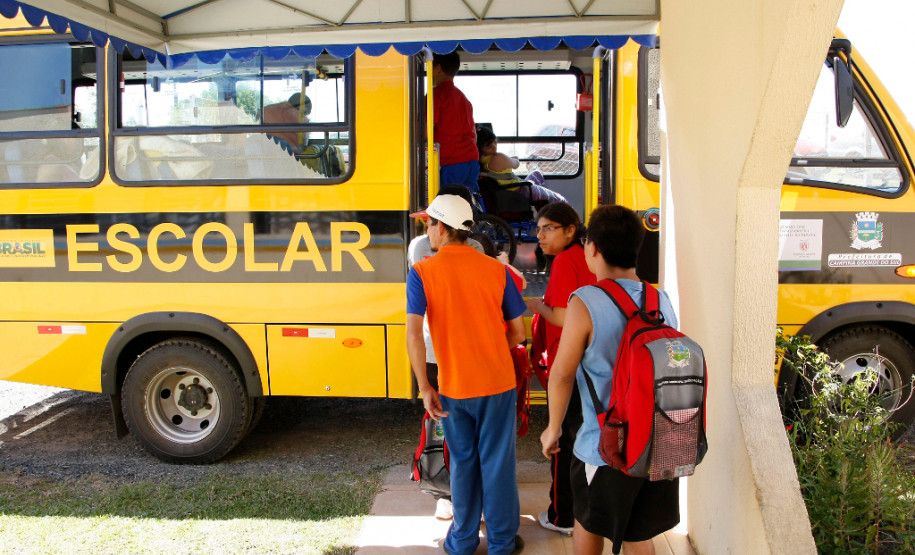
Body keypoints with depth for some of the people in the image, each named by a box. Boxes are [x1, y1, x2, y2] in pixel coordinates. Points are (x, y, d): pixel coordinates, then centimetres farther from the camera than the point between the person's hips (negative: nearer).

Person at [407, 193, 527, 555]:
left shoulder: (422, 273, -8)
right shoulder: (496, 270, -3)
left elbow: (414, 334, -17)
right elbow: (518, 332, 1)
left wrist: (425, 389, -9)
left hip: (453, 387, 0)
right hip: (498, 383, 1)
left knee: (463, 462, 16)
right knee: (497, 463, 12)